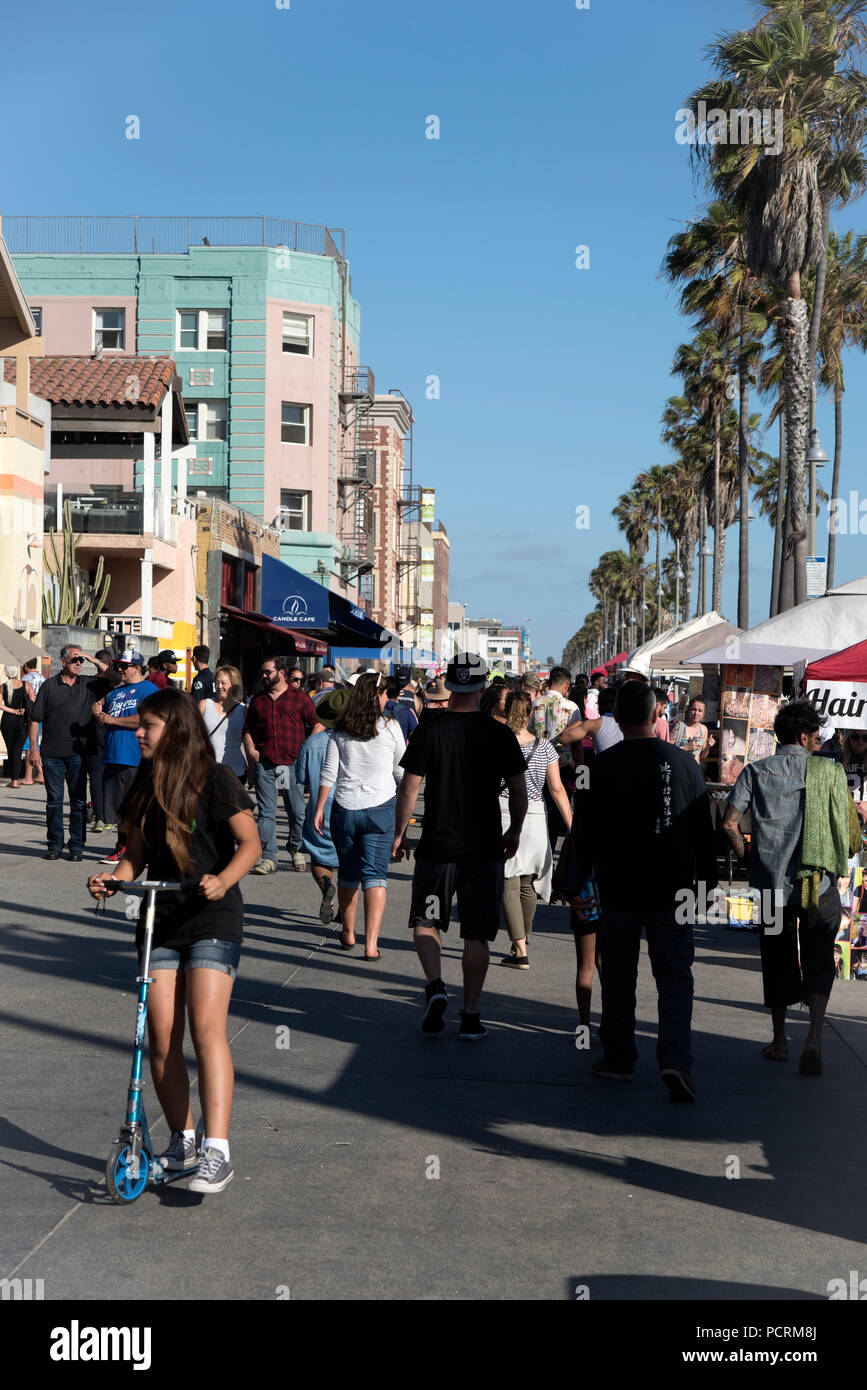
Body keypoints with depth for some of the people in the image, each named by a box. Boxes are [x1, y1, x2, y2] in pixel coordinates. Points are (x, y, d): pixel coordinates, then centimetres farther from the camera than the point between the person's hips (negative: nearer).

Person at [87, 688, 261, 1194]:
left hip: (212, 919, -5)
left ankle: (218, 1152, -15)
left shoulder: (215, 779, -6)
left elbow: (249, 842, -8)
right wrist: (116, 878, -8)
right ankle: (182, 1142, 17)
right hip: (158, 920, 5)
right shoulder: (147, 785, 10)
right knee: (162, 1035, 1)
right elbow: (137, 853, 13)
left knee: (206, 1027, -16)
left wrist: (223, 880, -26)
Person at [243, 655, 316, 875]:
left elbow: (315, 725, 4)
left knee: (298, 812, 2)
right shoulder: (257, 700, 14)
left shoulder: (300, 697, 4)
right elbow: (247, 729, 20)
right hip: (264, 764, 2)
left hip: (293, 763, -2)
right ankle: (268, 858, 1)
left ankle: (295, 849, 25)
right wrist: (250, 749, 3)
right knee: (266, 813, -1)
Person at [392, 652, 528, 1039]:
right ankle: (470, 1015, 10)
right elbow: (519, 791, 2)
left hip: (437, 845, -1)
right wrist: (514, 832, 17)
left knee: (425, 921, 15)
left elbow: (408, 789, -6)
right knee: (477, 934, 8)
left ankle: (434, 986, -6)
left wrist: (400, 832, 6)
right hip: (485, 848, 1)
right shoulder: (500, 735, -3)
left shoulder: (428, 731, -7)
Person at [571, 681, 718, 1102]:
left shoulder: (601, 767, -6)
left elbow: (584, 833, -5)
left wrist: (579, 886, 1)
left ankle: (619, 1058, 21)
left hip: (618, 893, -1)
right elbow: (704, 832, 8)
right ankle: (675, 1060, -13)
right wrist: (707, 882, 16)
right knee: (674, 977, 3)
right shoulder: (683, 763, 1)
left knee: (618, 979, 13)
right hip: (673, 893, 1)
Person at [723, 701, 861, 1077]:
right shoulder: (830, 771, -2)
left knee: (777, 961, 16)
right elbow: (852, 835, -3)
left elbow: (729, 823, -7)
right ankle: (813, 1038, -12)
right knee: (818, 961, 6)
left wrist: (745, 856, 8)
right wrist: (841, 861, 15)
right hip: (819, 881, -2)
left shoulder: (756, 771, 2)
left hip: (772, 881, 2)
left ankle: (779, 1041, 24)